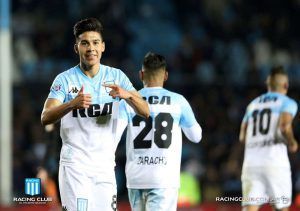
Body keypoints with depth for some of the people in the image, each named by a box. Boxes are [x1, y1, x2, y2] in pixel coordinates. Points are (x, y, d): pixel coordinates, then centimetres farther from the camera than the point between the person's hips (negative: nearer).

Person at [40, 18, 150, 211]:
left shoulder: (116, 76, 5)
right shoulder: (65, 79, -3)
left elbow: (145, 112, -2)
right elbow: (45, 118, -15)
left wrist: (128, 95, -23)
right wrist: (72, 104, -34)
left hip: (105, 166, 3)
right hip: (75, 164, -3)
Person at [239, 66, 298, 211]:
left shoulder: (253, 104, 19)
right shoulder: (287, 103, 3)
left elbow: (242, 137, 13)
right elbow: (284, 127, -16)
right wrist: (292, 143, 2)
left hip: (251, 162, 4)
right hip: (275, 161, -4)